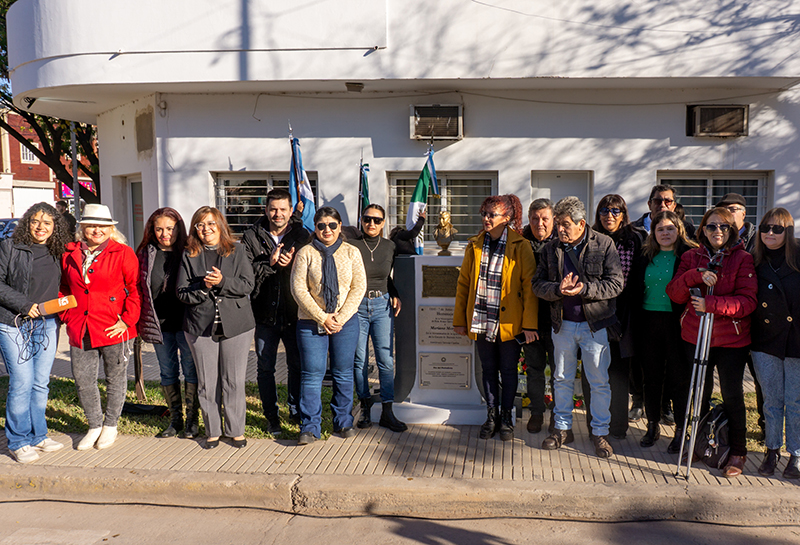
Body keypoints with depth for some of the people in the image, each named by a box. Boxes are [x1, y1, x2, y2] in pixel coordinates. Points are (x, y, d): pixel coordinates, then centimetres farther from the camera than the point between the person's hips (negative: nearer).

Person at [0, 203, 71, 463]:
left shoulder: (58, 253, 11)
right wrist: (24, 305, -12)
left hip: (48, 324, 4)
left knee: (41, 382, 7)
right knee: (22, 383, -6)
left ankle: (37, 436, 20)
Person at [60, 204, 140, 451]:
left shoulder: (123, 253, -5)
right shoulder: (69, 255, 8)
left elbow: (136, 289, -7)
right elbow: (63, 289, 18)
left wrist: (127, 320, -13)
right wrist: (67, 317, 7)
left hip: (114, 329, -4)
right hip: (80, 330, 4)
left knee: (115, 379, 9)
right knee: (83, 381, 10)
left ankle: (110, 425, 27)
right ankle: (94, 426, 28)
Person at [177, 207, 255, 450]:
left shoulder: (236, 251, 5)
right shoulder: (189, 256, 7)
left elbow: (247, 285, -4)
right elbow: (182, 292, 1)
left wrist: (222, 282, -18)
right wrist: (204, 287, -16)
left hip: (235, 325, -1)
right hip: (200, 326, 1)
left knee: (234, 381, 3)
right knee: (207, 382, 6)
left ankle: (236, 430, 16)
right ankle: (212, 431, 19)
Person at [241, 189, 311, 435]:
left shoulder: (302, 236, 3)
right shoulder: (252, 236, 1)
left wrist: (291, 264, -19)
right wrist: (269, 263, -20)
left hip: (294, 313, 0)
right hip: (265, 313, 0)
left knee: (297, 365, 10)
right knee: (265, 367, 9)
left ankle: (297, 411, 28)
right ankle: (271, 415, 23)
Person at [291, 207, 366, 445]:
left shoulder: (351, 252, 6)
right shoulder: (305, 253, 1)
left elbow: (359, 287, 1)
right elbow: (298, 289, -5)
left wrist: (341, 317, -9)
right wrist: (322, 318, -12)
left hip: (345, 322, 2)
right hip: (311, 322, -1)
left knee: (343, 373, 8)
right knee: (312, 374, -1)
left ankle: (343, 422, 23)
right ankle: (310, 427, 9)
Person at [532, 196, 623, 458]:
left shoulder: (604, 244, -7)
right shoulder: (551, 248, 3)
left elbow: (616, 283, -11)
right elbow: (538, 284, 2)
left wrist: (584, 288, -23)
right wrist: (558, 289, -18)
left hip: (595, 324, -3)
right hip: (563, 324, 3)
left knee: (599, 382, 4)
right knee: (562, 379, 13)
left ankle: (600, 433, 19)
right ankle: (563, 429, 28)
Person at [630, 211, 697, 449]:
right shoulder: (645, 257, 10)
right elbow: (634, 290, 12)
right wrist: (636, 324, 6)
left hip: (676, 322, -4)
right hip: (649, 322, 4)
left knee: (678, 377, 2)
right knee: (651, 376, 10)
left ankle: (681, 430, 16)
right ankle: (653, 426, 24)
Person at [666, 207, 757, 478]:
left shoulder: (743, 259, -2)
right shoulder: (691, 257, 7)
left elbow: (748, 301, -12)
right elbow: (674, 293, -3)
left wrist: (712, 304, -24)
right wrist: (697, 276, -19)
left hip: (732, 339, -3)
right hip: (695, 336, 3)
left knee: (732, 395, 2)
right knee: (700, 394, 12)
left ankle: (738, 453, 17)